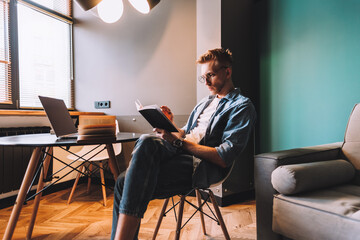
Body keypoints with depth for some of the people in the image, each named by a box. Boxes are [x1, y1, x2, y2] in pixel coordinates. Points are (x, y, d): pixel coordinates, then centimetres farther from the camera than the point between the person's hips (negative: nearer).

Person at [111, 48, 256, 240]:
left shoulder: (242, 106, 0)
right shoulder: (205, 102, 27)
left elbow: (224, 158, -12)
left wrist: (179, 142, -17)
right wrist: (171, 125, 5)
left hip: (204, 166, -7)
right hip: (180, 151, 7)